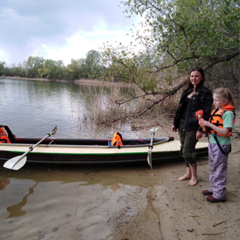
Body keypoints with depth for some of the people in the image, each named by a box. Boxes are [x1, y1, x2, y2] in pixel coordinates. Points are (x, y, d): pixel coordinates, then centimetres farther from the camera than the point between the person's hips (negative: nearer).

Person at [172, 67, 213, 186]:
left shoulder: (205, 93, -9)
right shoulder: (187, 92, 13)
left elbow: (206, 113, -13)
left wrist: (200, 129, -18)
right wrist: (175, 123, 14)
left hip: (193, 127, -7)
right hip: (182, 124, 7)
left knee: (188, 151, -5)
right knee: (184, 150, 13)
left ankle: (194, 176, 15)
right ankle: (188, 173, 29)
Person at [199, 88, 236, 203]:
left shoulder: (228, 113, -17)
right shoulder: (216, 110, 8)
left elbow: (225, 132, -23)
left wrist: (209, 124, -24)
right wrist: (204, 123, -3)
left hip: (221, 145, -9)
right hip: (213, 142, 9)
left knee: (219, 170, 3)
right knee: (213, 168, 20)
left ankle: (219, 194, 16)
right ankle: (213, 188, 36)